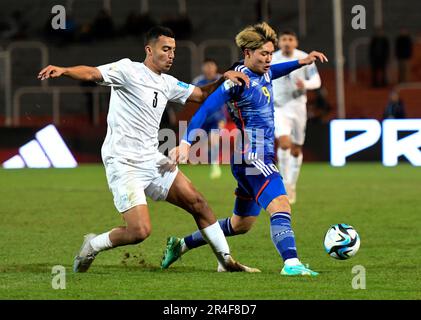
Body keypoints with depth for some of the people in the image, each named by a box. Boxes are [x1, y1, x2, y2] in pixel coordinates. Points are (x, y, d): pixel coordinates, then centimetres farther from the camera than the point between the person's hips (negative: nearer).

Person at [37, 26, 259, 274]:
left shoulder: (167, 83, 15)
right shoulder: (129, 70, -8)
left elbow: (200, 94, 27)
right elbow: (91, 73, -21)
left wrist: (223, 78, 10)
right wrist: (63, 70, -40)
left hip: (152, 160, 8)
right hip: (123, 164, -8)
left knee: (198, 203, 6)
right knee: (140, 231, -18)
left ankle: (226, 261, 19)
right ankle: (93, 246, 8)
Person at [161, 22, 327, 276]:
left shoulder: (263, 73, 12)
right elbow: (206, 109, -18)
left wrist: (301, 62, 30)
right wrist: (186, 143, -26)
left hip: (261, 158, 10)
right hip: (252, 157, -10)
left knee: (242, 224, 19)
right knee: (281, 205, -26)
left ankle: (182, 245, 31)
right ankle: (291, 263, -39)